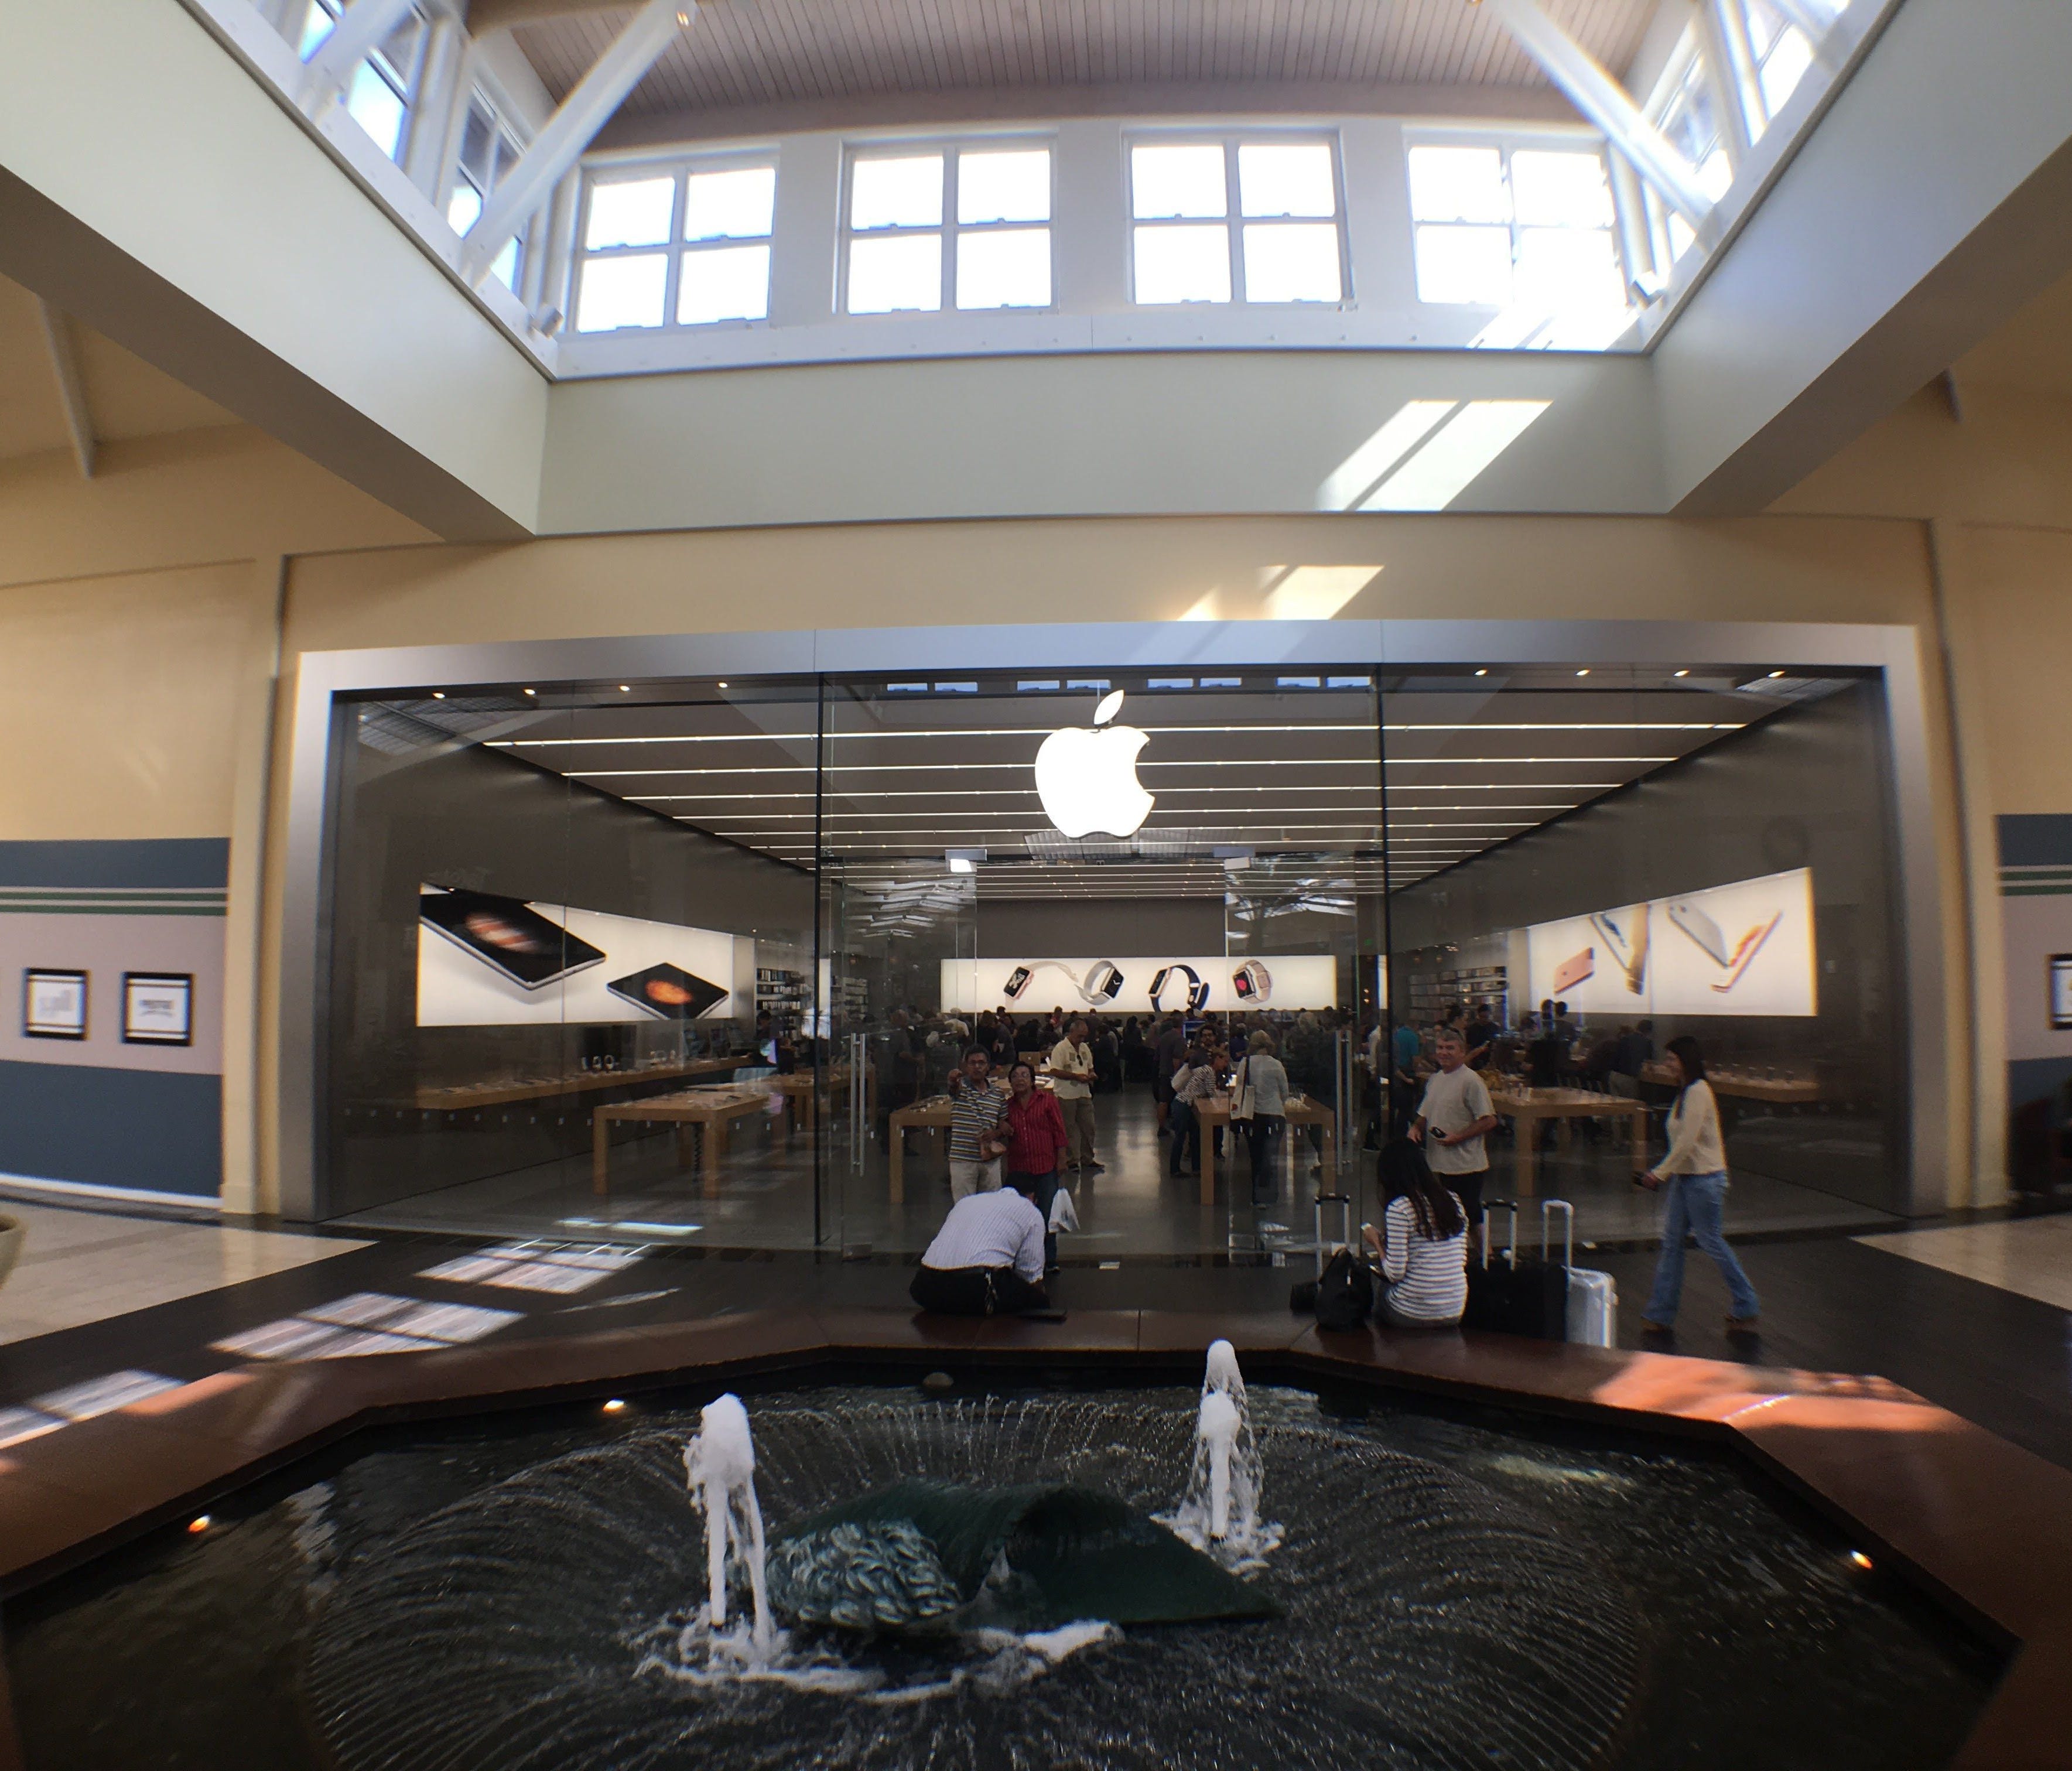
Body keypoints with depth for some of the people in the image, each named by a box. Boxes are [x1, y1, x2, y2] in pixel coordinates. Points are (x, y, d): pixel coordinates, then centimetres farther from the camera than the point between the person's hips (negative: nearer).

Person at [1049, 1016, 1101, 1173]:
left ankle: (1087, 1159, 22)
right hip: (1067, 1096, -7)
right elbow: (1055, 1072, -18)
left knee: (1088, 1127, 10)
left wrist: (1090, 1075, 0)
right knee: (1070, 1129, 3)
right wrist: (1076, 1076, -19)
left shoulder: (1085, 1048, 12)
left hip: (1084, 1095, 7)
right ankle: (1073, 1160, 13)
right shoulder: (1060, 1048, -12)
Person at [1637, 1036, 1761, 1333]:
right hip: (1685, 1176, 9)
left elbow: (1687, 1142, -22)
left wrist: (1660, 1173, -18)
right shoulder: (1685, 1092, 11)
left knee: (1712, 1242, 5)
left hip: (1704, 1177, -9)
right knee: (1672, 1241, 8)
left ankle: (1745, 1307, 24)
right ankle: (1661, 1314, 13)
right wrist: (1664, 1173, 13)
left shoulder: (1698, 1092, -18)